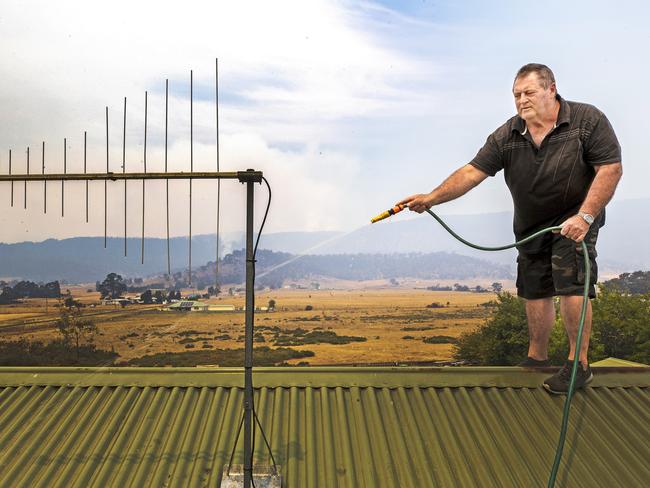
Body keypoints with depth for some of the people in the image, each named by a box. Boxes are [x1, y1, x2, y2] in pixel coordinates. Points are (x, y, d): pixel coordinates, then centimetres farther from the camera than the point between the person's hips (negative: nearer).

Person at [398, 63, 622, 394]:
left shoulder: (588, 120, -14)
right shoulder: (506, 136, -7)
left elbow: (610, 169, -16)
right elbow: (472, 172, -13)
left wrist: (584, 216, -26)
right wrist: (431, 198, -26)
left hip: (574, 220, -4)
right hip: (531, 226, 4)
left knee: (571, 286, -14)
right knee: (535, 291, 9)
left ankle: (579, 364, -2)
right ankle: (537, 357, 24)